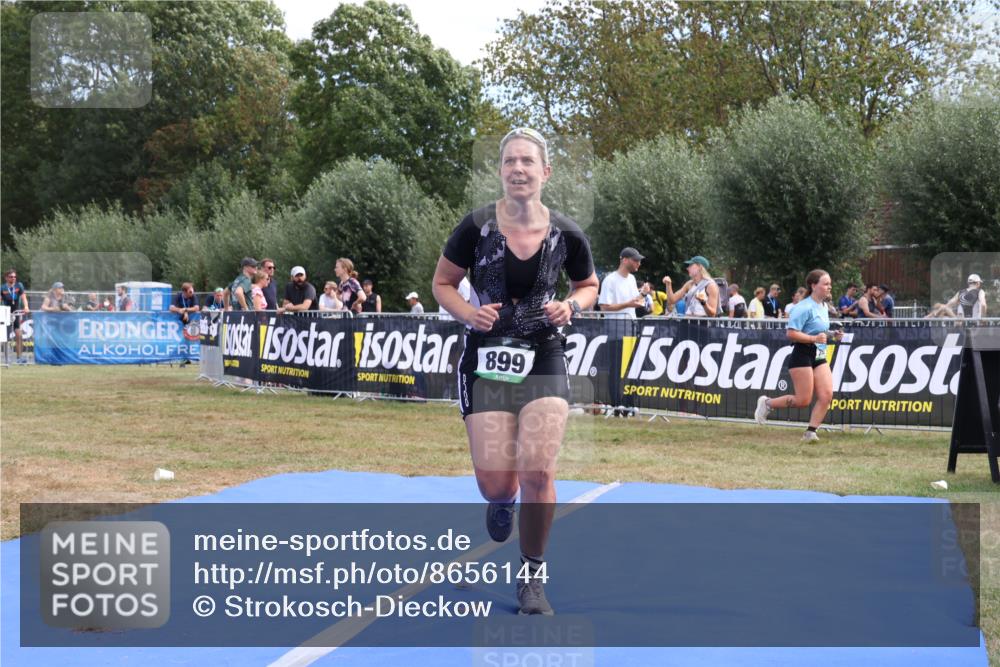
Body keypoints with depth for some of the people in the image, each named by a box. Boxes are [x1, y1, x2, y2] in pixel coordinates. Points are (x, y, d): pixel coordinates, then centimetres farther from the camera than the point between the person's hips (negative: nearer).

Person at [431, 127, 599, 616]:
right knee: (495, 482, -6)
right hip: (486, 360, 0)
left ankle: (532, 578, 6)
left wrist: (571, 306, -7)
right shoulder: (476, 227, -8)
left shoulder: (566, 234, -4)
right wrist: (468, 313, -15)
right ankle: (503, 502, 37)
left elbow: (588, 285, 14)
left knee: (538, 470, -15)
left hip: (543, 361, 0)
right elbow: (442, 283, 4)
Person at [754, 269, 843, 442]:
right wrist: (814, 338, -26)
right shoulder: (804, 307, -14)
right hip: (802, 355, -8)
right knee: (803, 400, -6)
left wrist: (832, 336, 12)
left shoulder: (823, 307, 15)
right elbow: (791, 333, -19)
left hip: (819, 357, 8)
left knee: (826, 395, -8)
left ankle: (810, 432, -1)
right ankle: (767, 403, 15)